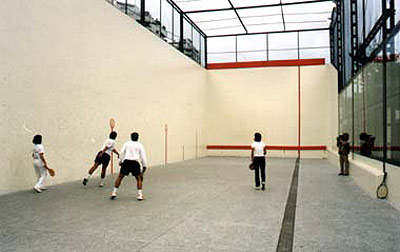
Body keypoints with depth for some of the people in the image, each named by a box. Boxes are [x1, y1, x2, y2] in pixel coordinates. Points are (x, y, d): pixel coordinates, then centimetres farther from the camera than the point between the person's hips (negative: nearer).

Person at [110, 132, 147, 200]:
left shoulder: (127, 143, 14)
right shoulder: (140, 145, 12)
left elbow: (122, 153, 7)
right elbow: (143, 155, 6)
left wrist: (120, 162, 13)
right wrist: (144, 165, 8)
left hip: (126, 161, 1)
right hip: (135, 162, -1)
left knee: (120, 177, 15)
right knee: (139, 178, 14)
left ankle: (114, 193, 14)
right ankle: (140, 194, 3)